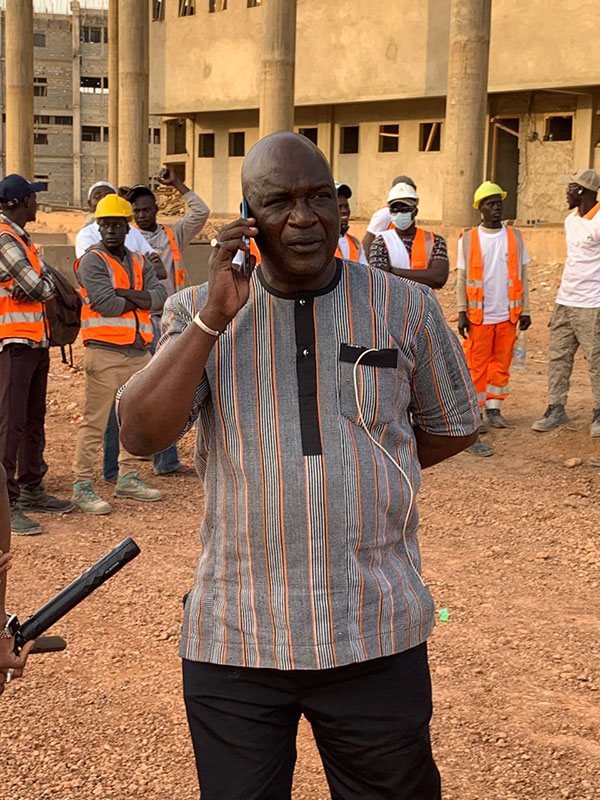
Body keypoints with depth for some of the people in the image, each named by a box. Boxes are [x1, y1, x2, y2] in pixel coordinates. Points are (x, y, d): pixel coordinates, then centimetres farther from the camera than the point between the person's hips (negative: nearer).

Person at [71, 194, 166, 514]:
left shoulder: (140, 262, 16)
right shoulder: (93, 260, -3)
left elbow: (159, 297, -1)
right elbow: (106, 304, -17)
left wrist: (124, 294, -13)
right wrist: (140, 299, -3)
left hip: (139, 352, 7)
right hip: (105, 352, -7)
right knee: (95, 421, -6)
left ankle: (127, 478, 26)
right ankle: (82, 485, -2)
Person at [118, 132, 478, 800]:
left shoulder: (406, 309, 1)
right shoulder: (199, 313, 2)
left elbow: (452, 426, 15)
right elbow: (140, 435, -11)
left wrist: (362, 469, 6)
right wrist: (216, 315, -17)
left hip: (374, 638, 0)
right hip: (232, 641, 0)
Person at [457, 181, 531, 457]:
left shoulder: (515, 237, 5)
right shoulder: (468, 239, 0)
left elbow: (522, 275, 8)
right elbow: (462, 279, 2)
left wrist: (525, 310, 4)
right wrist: (462, 312, -5)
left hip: (507, 316, 2)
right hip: (479, 317, -2)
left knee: (501, 365, 10)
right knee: (476, 367, -1)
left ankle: (494, 407, 23)